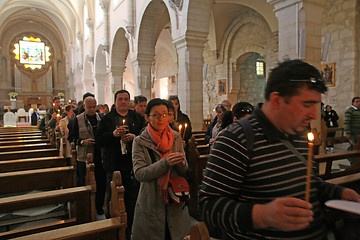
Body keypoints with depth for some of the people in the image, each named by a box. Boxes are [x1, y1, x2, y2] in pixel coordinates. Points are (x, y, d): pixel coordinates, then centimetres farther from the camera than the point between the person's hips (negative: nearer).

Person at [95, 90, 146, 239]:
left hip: (132, 164, 1)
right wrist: (113, 134, -16)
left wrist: (134, 137, -15)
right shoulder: (107, 119, 5)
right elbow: (99, 140, -1)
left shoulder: (138, 118, 7)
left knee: (132, 198, 9)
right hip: (113, 164, 0)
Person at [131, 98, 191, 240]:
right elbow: (139, 174, -16)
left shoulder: (176, 137, 1)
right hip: (151, 204, -2)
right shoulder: (140, 141, -8)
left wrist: (181, 163, -20)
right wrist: (165, 163, -29)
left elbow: (185, 172, 3)